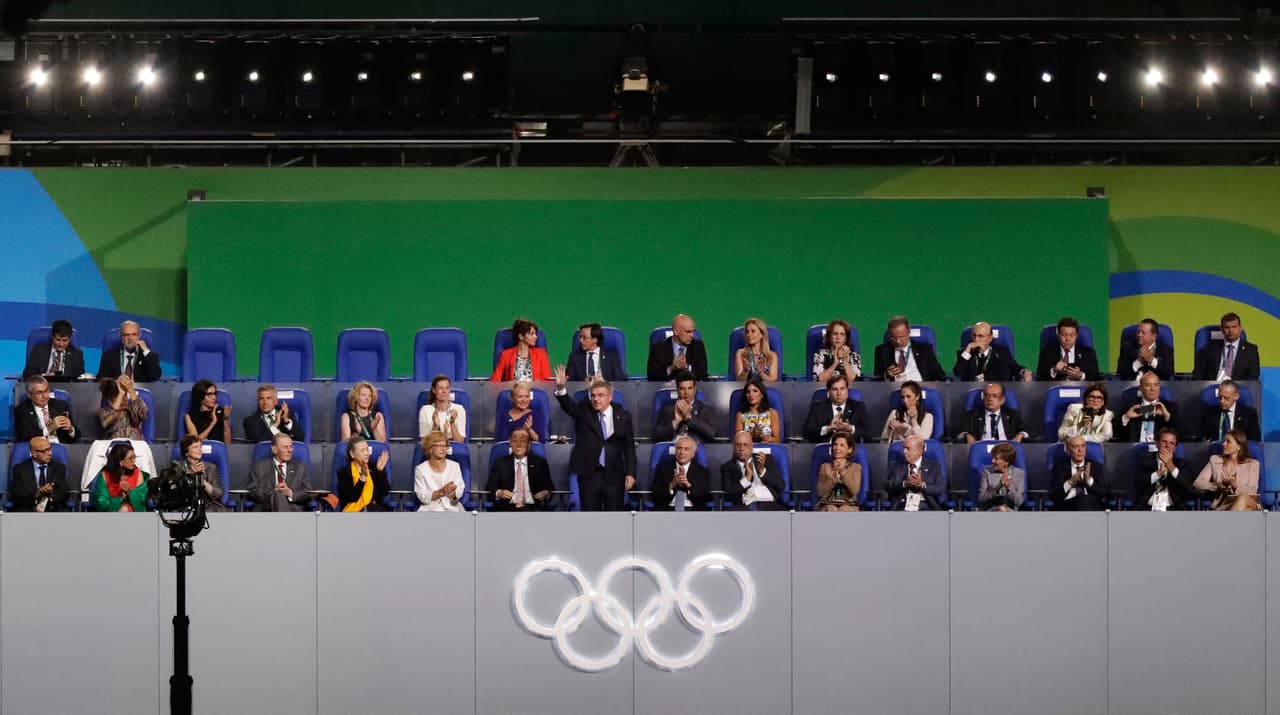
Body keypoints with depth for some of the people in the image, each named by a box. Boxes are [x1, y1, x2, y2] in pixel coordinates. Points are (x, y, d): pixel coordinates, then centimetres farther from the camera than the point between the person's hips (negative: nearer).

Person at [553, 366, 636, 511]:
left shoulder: (623, 416, 1)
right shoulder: (583, 411, 2)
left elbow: (629, 447, 2)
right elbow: (568, 405, -18)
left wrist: (630, 473, -5)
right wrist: (560, 388, -38)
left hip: (614, 475, 0)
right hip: (589, 473, 0)